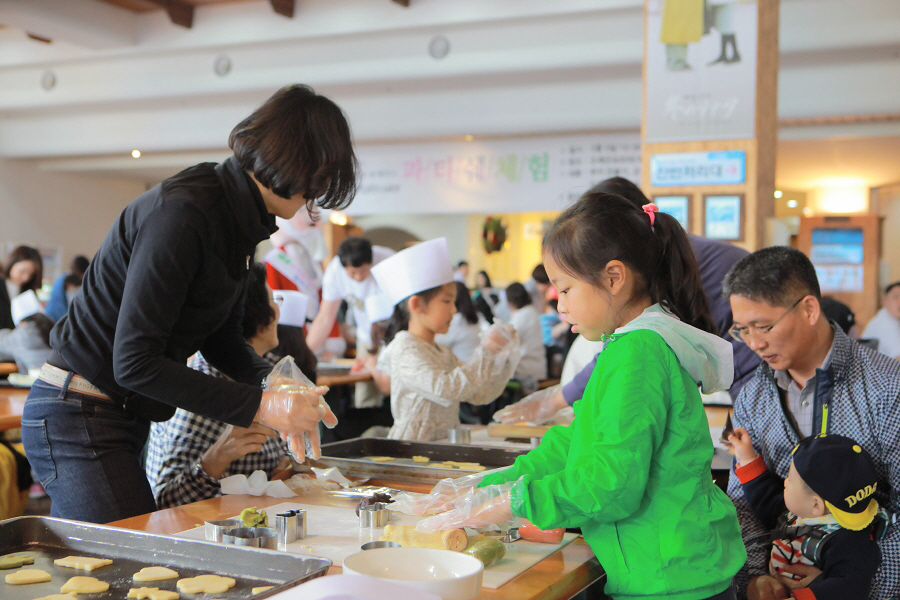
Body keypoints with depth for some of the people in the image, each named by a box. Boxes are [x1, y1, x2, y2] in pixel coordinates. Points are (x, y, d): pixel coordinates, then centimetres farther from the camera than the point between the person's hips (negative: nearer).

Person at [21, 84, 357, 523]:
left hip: (124, 417, 9)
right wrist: (259, 406, -26)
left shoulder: (236, 218, 7)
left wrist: (275, 382, -5)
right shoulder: (183, 212, -23)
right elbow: (134, 362, -25)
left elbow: (221, 338, 15)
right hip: (77, 420, -9)